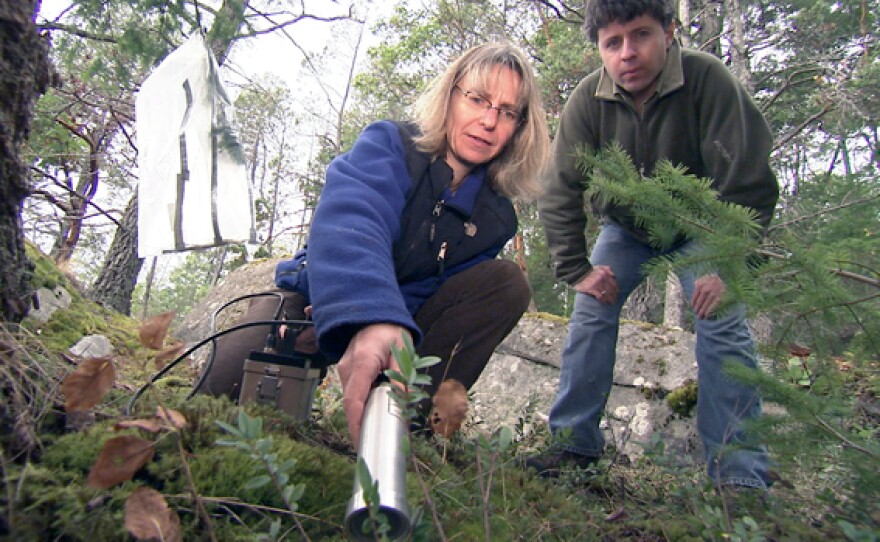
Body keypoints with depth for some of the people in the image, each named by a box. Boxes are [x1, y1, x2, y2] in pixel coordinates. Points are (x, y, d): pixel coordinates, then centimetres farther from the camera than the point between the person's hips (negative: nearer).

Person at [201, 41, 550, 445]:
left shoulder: (494, 215, -4)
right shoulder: (389, 145, -18)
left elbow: (443, 293, -8)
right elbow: (348, 222, -39)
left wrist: (392, 329, -30)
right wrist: (369, 318, -59)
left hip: (396, 324, 4)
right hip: (314, 300, -3)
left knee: (507, 282, -18)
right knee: (226, 390, -29)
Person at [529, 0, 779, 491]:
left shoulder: (707, 79, -28)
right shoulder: (589, 100, -21)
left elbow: (749, 183, -25)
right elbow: (561, 192, -15)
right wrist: (577, 269, -18)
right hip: (625, 228, 3)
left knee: (722, 322, -18)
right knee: (591, 313, -11)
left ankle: (741, 474, -9)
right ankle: (574, 443, 1)